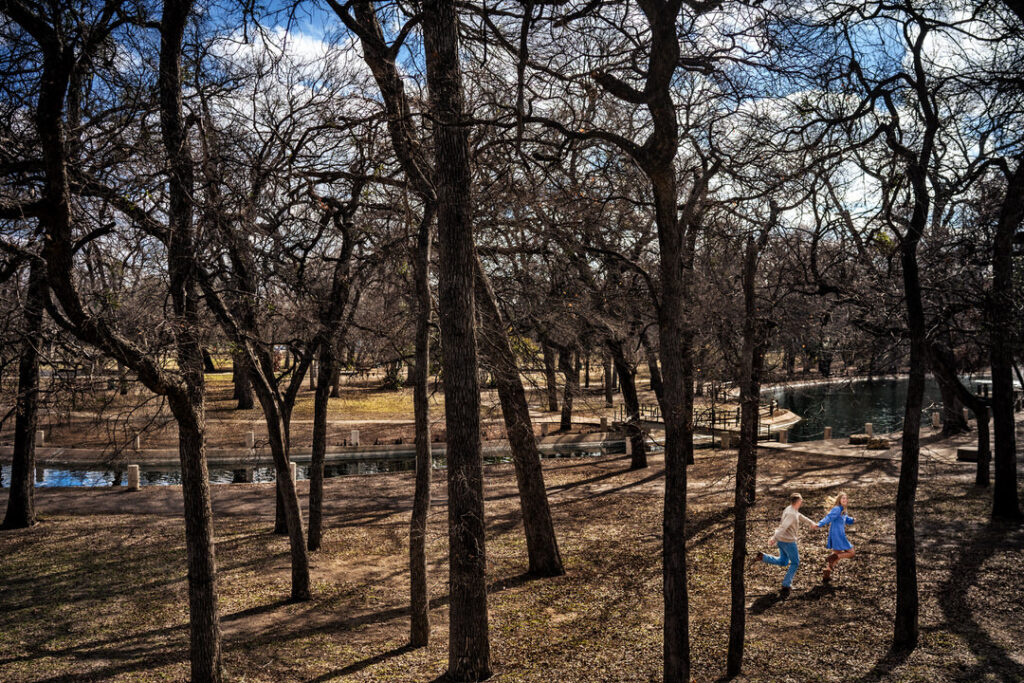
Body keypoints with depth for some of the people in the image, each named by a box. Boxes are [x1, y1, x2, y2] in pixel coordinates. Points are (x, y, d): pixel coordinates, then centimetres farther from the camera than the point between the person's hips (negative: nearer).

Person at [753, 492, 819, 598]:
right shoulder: (791, 514, -23)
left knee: (783, 562, 21)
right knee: (795, 563, 7)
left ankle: (762, 557, 6)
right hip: (788, 541, -9)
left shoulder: (791, 510, 8)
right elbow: (783, 527, -33)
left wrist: (811, 523, 40)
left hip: (781, 540, 9)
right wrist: (774, 538, -41)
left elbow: (800, 517, 28)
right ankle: (786, 586, 7)